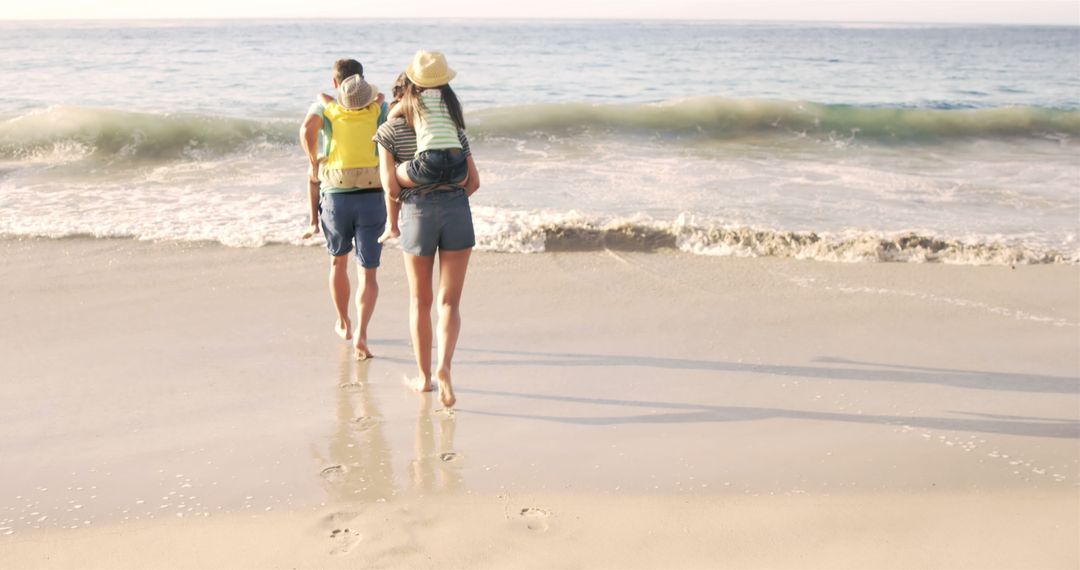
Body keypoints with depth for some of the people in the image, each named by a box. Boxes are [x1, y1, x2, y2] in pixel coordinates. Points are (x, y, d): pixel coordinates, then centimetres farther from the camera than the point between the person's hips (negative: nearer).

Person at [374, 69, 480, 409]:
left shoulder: (389, 130, 6)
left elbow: (390, 185, -4)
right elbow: (474, 181, 10)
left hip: (417, 214, -1)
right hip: (457, 209, 1)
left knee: (420, 301, 14)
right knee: (450, 301, 3)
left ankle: (424, 376, 21)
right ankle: (444, 366, -19)